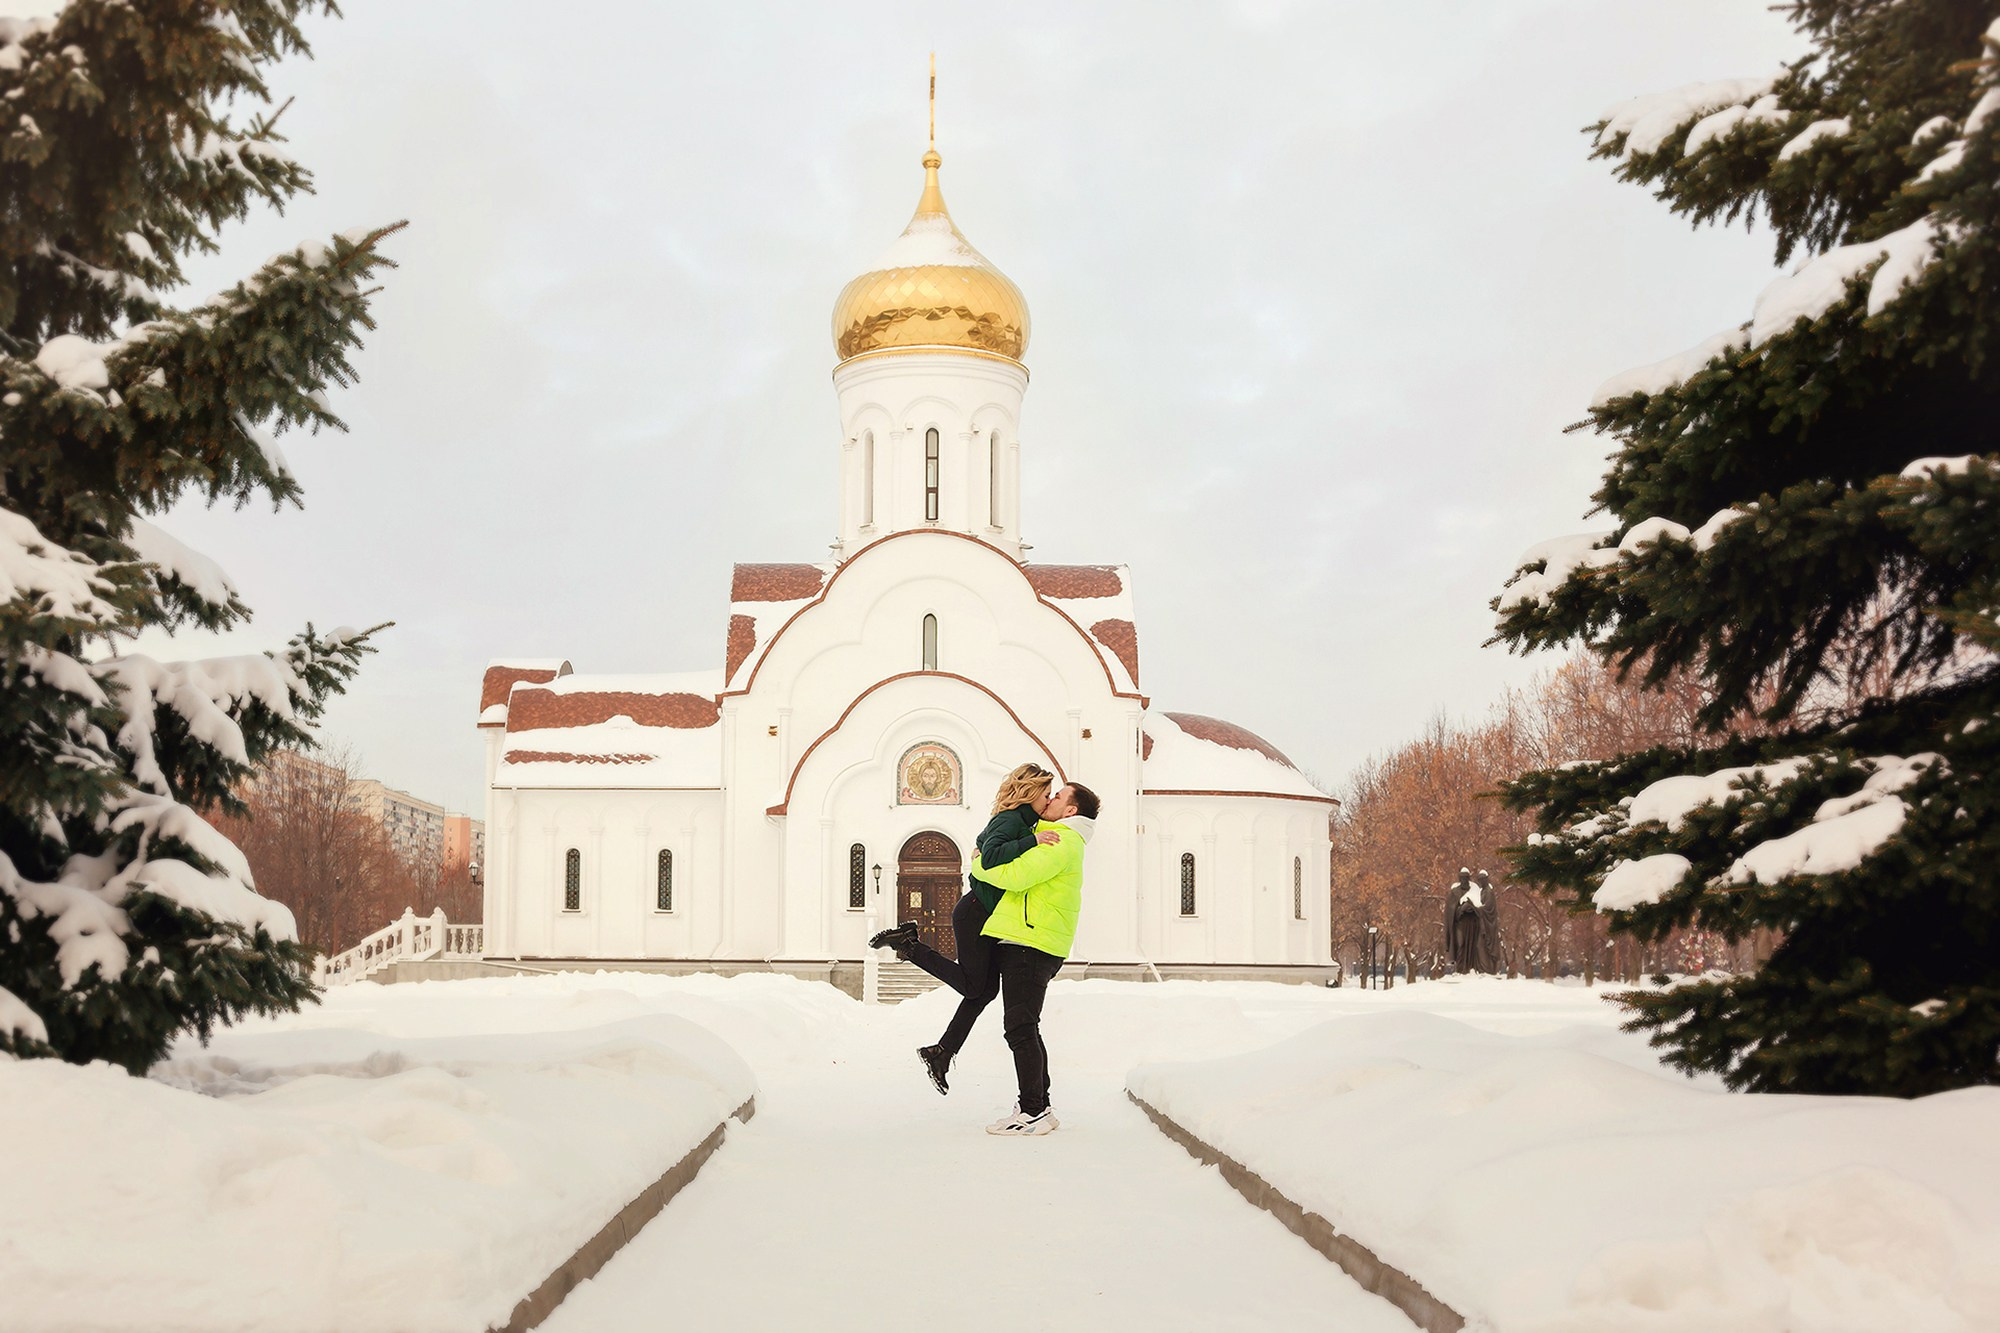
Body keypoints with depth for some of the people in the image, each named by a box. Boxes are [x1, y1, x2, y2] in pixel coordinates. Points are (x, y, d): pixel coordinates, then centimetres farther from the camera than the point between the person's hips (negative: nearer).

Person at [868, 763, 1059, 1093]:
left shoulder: (1020, 822, 14)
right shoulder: (1010, 820, -15)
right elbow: (991, 856, -32)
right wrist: (1032, 840, -36)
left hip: (989, 917, 10)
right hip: (975, 913, -10)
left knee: (987, 988, 8)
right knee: (973, 986, -6)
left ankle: (941, 1053, 11)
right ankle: (907, 944, 1)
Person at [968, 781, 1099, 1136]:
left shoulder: (1061, 842, -11)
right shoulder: (1062, 841, 23)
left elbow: (1016, 875, -22)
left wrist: (978, 865, -5)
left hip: (1029, 946, -11)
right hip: (1029, 944, 11)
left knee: (1021, 1029, -10)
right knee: (1025, 1029, 14)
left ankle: (1032, 1113, -9)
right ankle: (1039, 1108, 19)